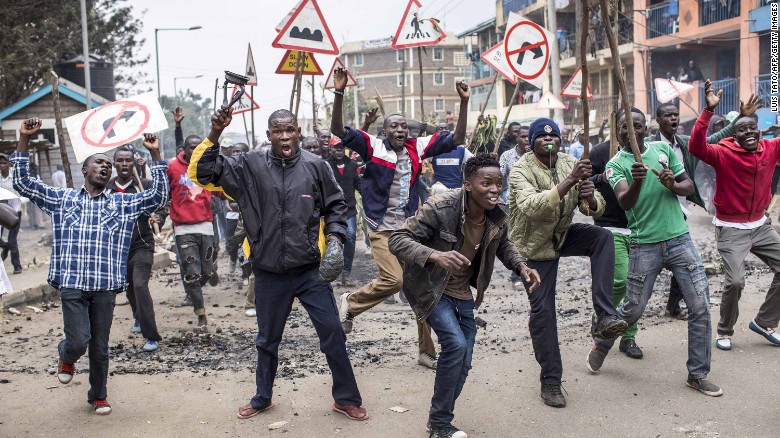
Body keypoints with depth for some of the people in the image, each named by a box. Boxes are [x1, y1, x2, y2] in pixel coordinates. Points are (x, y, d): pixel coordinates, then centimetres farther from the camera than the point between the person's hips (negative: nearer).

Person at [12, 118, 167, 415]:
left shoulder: (122, 203, 12)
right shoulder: (62, 198, 10)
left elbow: (159, 195, 5)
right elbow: (22, 183, 6)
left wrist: (155, 155, -2)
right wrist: (24, 141, -2)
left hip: (106, 286, 1)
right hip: (72, 284, -1)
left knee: (100, 347, 8)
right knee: (78, 342, -9)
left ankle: (98, 396, 29)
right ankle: (66, 355, 28)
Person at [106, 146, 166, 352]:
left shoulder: (144, 185, -4)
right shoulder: (106, 188, 1)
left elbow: (160, 210, -4)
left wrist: (158, 218, -26)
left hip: (142, 245, -4)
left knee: (140, 285, -19)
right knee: (130, 288, 18)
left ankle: (151, 336, -14)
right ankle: (139, 318, 48)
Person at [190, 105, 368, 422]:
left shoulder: (315, 166, -5)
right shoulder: (251, 165, -5)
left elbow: (335, 205, 7)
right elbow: (202, 173, -7)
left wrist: (335, 236, -7)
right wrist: (214, 135, -19)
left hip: (311, 270, -1)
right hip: (269, 273, 1)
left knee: (333, 335, 3)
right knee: (267, 340, 18)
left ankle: (346, 399, 22)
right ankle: (263, 398, 39)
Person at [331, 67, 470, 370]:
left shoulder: (417, 147, 4)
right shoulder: (373, 146, -5)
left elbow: (457, 139, 7)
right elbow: (339, 130, -17)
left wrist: (464, 103, -3)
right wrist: (339, 93, -28)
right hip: (382, 230, -4)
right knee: (394, 279, -21)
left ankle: (427, 351, 17)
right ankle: (351, 303, 10)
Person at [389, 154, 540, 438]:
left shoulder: (498, 217, -10)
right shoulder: (440, 207, -29)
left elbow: (502, 245, 12)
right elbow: (397, 240, -29)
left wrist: (521, 267, -7)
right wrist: (435, 255, -44)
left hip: (463, 293, 6)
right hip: (430, 288, -6)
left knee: (463, 364, 8)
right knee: (455, 343, -23)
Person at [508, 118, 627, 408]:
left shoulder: (570, 164, -5)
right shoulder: (521, 170, -21)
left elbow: (596, 209, -6)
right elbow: (531, 207, -40)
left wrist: (590, 198, -31)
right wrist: (569, 181, -46)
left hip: (563, 235, 5)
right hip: (535, 246, -5)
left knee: (603, 237, -21)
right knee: (542, 310, -3)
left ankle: (605, 315, -23)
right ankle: (550, 381, 10)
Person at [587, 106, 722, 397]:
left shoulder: (664, 149, 7)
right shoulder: (616, 165, -3)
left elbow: (689, 186, 10)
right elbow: (624, 202, -19)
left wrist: (674, 185, -13)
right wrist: (636, 182, -39)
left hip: (679, 239, 3)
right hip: (645, 245, -3)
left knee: (700, 306, 0)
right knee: (633, 309, 5)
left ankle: (698, 374, 13)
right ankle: (601, 344, 35)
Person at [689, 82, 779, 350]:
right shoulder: (724, 153, -16)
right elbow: (696, 146, -32)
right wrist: (709, 110, -39)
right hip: (731, 229, -6)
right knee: (735, 281, -14)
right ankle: (725, 332, 9)